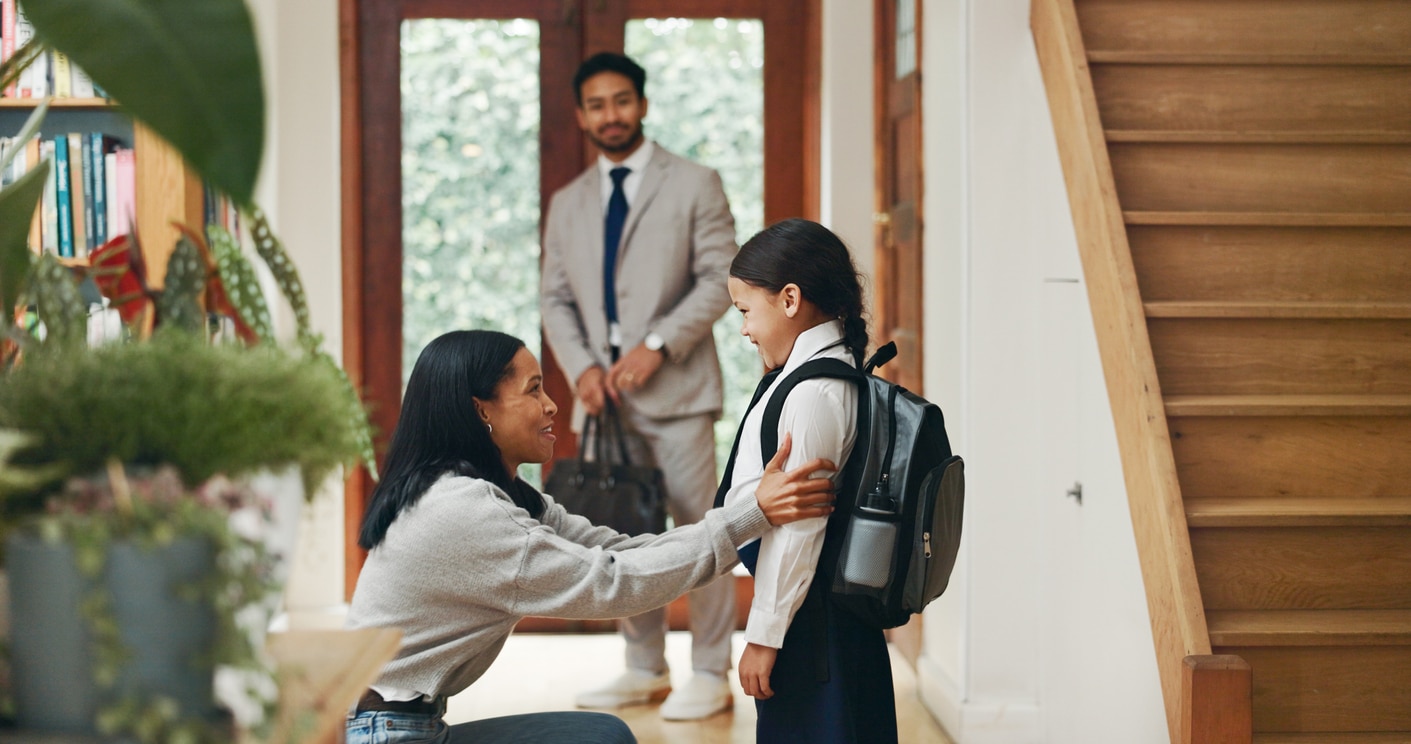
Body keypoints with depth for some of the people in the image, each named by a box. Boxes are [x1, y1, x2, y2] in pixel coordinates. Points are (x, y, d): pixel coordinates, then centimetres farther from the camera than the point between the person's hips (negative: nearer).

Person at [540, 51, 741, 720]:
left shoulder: (695, 185, 2)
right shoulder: (567, 204, 16)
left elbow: (720, 278, -5)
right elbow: (555, 299, 14)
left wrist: (658, 345, -14)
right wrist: (581, 367, -4)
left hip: (675, 388, -4)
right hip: (604, 393, 5)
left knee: (695, 528, -4)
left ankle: (709, 675, 3)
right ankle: (645, 669, 17)